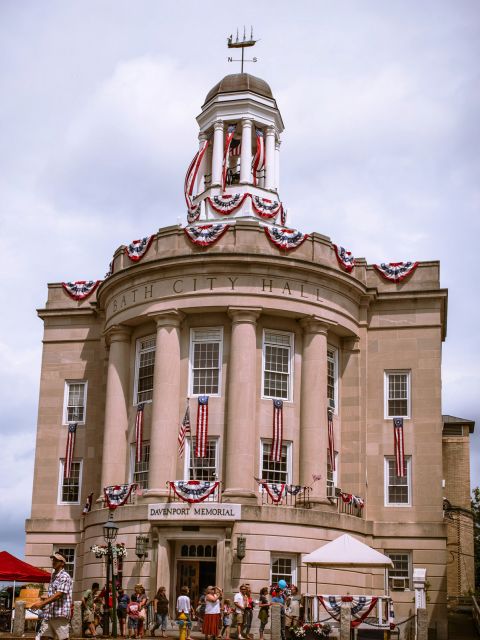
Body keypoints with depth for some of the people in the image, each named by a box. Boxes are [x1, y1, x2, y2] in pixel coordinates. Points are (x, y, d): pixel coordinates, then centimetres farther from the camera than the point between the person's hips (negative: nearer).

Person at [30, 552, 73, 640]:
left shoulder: (64, 576, -8)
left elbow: (58, 595, -18)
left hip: (60, 614, -9)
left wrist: (42, 603, -21)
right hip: (49, 613, 9)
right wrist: (42, 600, 14)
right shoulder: (53, 576, 19)